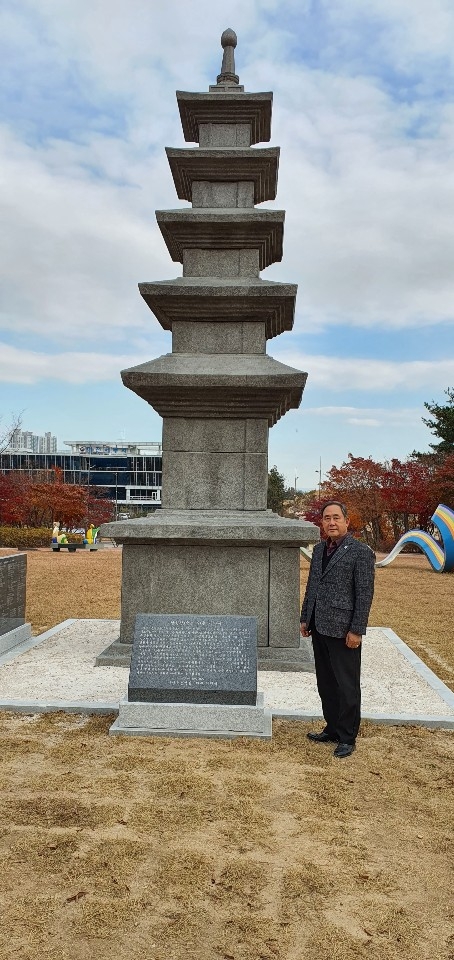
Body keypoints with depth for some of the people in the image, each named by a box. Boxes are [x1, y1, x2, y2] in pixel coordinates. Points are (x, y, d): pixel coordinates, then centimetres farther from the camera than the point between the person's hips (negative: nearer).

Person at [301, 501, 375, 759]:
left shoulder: (361, 552, -10)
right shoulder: (319, 549, 12)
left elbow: (365, 594, -12)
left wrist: (356, 631, -15)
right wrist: (305, 618, 15)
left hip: (343, 630, -7)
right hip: (320, 628, 7)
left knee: (347, 687, 4)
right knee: (326, 684, 16)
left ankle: (347, 738, 17)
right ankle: (332, 729, 30)